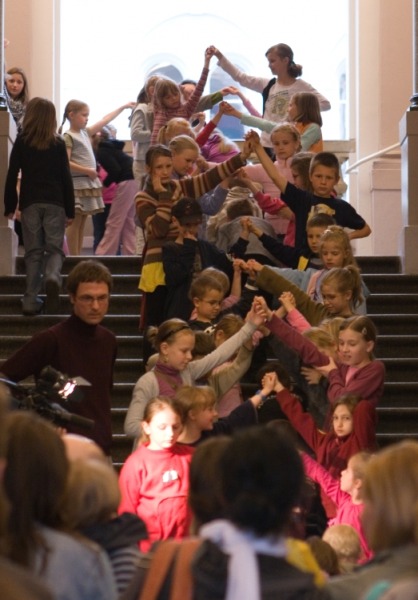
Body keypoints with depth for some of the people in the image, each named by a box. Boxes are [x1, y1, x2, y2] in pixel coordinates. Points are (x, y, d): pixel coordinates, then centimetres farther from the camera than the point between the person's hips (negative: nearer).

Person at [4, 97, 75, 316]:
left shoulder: (21, 142, 1)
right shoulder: (58, 144, 1)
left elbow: (12, 176, 0)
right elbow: (66, 178, 1)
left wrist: (9, 206, 8)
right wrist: (70, 210, 6)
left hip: (30, 202, 1)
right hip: (55, 202, 0)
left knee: (33, 251, 7)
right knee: (54, 248, 4)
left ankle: (31, 300, 2)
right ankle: (52, 277, -27)